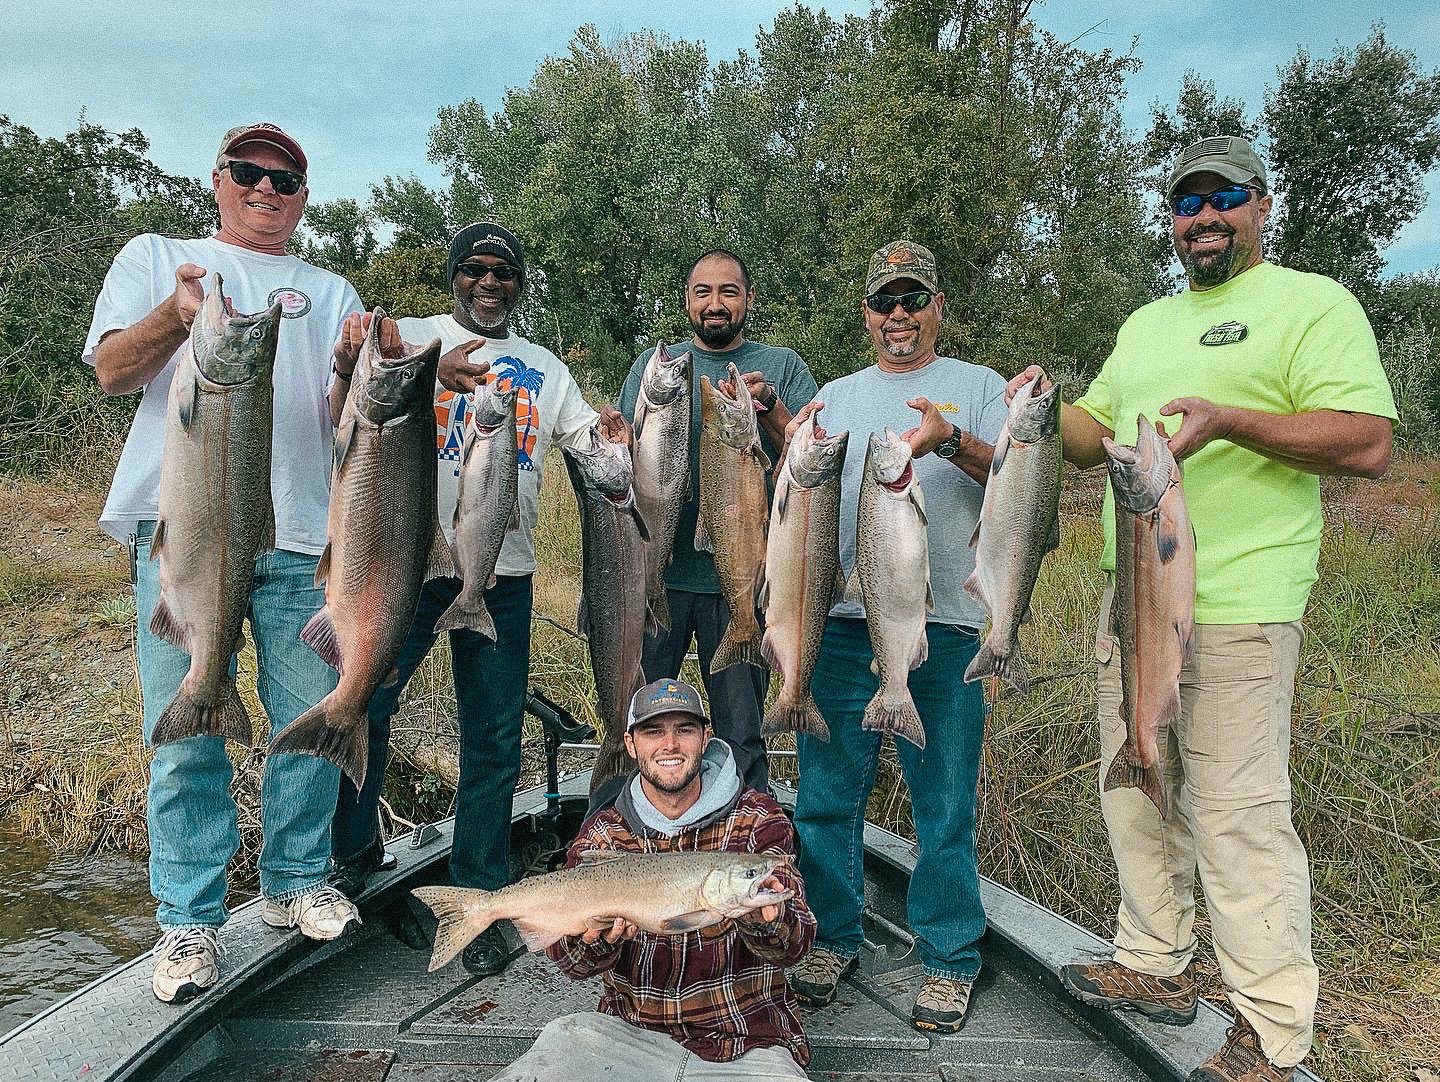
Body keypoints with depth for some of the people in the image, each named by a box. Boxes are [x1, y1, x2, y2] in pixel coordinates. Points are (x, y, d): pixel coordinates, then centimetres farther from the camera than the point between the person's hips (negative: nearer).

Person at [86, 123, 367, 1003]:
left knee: (312, 720, 3)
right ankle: (189, 920, 11)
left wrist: (358, 365, -13)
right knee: (186, 730, -1)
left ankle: (297, 883, 21)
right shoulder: (156, 256, 18)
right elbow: (113, 371, 3)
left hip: (304, 534, 2)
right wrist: (176, 316, -17)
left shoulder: (330, 292, 21)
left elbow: (348, 415, 10)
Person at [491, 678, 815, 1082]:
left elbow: (794, 945, -12)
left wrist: (765, 921, -35)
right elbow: (569, 960, -4)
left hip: (747, 1045, -1)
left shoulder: (757, 818, -5)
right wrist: (595, 941, -27)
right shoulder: (602, 832, 0)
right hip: (632, 1030, 2)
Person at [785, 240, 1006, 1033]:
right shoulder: (836, 396, 18)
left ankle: (949, 957, 22)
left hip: (943, 625, -2)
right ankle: (833, 936, 27)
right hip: (842, 618, 3)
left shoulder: (977, 387, 10)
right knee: (827, 795, 9)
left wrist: (952, 442, -22)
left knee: (945, 804, 5)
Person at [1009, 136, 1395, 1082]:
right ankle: (1158, 967, 32)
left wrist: (1228, 419, -24)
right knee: (1138, 792, 15)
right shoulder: (1146, 324, 21)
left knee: (1238, 812, -3)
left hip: (1236, 606, -7)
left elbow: (1369, 444, -13)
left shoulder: (1313, 303, -2)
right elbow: (1092, 438, 23)